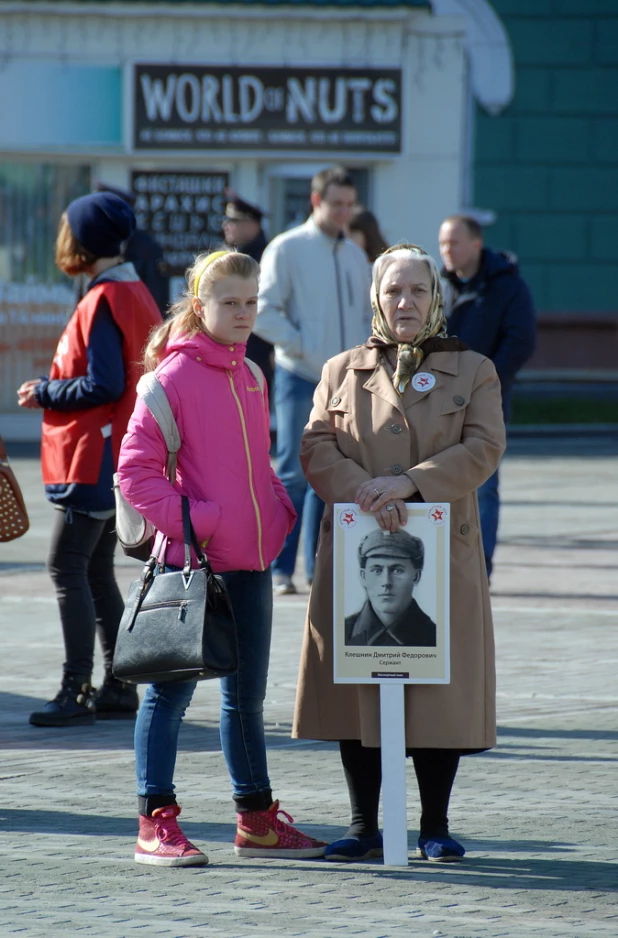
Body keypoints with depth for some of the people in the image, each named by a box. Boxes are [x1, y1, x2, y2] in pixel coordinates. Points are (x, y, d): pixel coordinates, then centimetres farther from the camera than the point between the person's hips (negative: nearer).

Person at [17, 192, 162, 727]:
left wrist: (45, 393, -9)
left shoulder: (103, 302, -16)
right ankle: (118, 688, 16)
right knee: (95, 571, 14)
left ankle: (76, 691, -10)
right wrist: (53, 390, 13)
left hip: (95, 460, -10)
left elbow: (104, 385, -21)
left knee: (67, 566, -8)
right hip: (119, 457, 10)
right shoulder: (137, 294, 12)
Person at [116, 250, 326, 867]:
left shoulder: (248, 377, 13)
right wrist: (186, 520, -19)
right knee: (172, 690, -2)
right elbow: (136, 469, -13)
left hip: (250, 560, 8)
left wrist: (279, 510, 9)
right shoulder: (174, 375, -10)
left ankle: (256, 818, 23)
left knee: (247, 694, 15)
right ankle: (155, 823, 2)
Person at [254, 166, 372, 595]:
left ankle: (320, 566, 15)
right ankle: (280, 567, -3)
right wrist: (301, 346, -15)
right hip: (301, 380, -6)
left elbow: (371, 313, 22)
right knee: (294, 474, -7)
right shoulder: (287, 249, -4)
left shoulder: (355, 254, 15)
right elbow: (263, 312, -9)